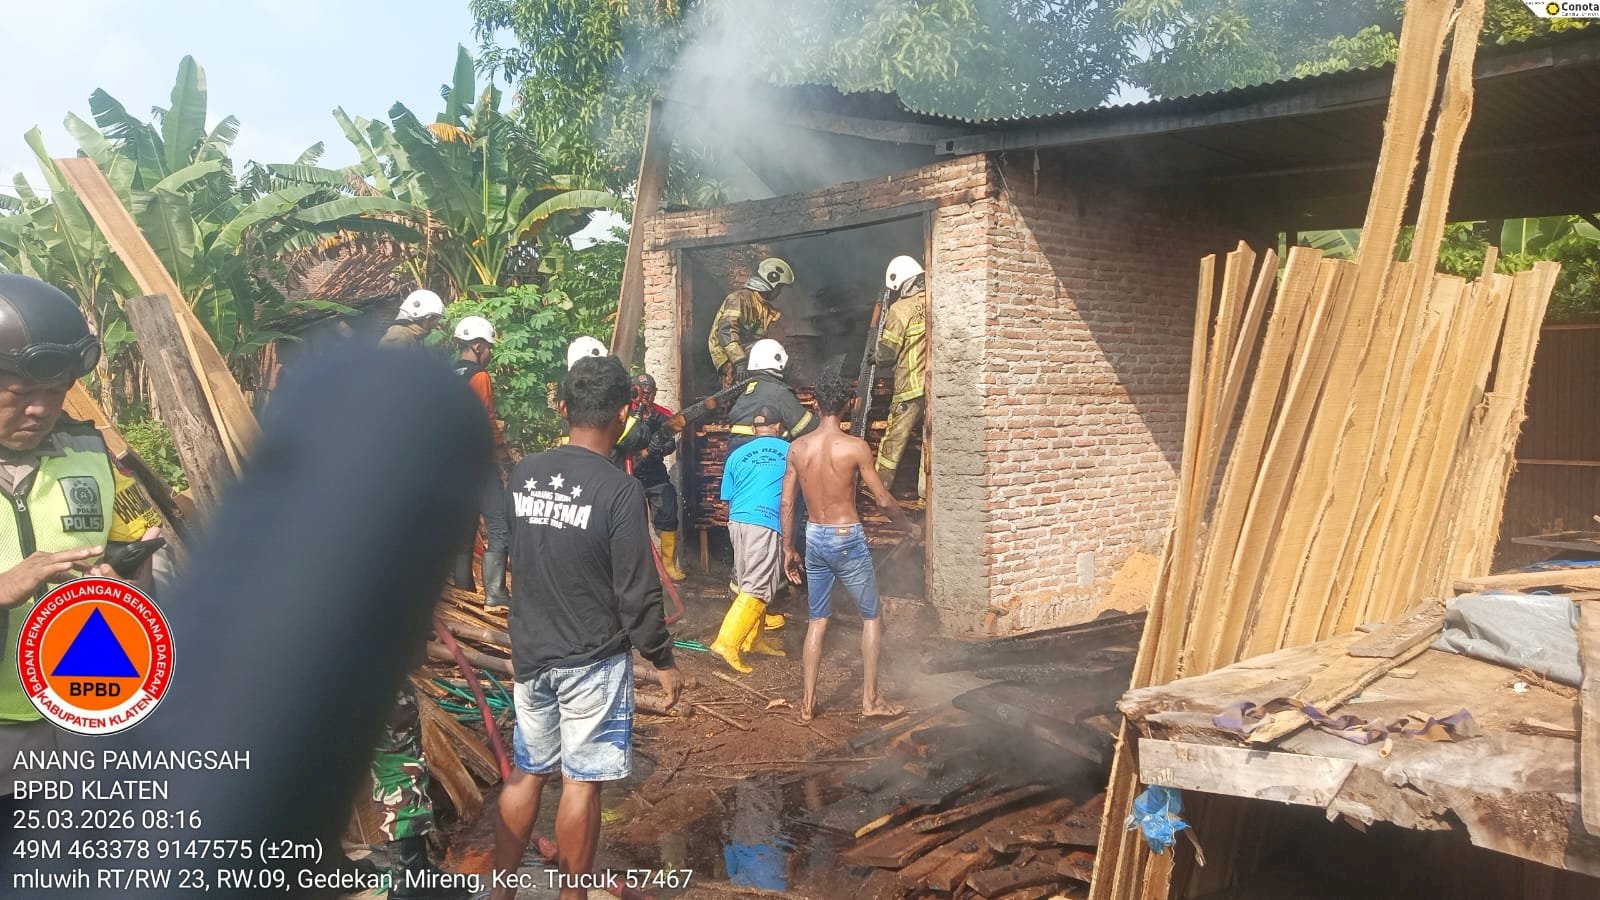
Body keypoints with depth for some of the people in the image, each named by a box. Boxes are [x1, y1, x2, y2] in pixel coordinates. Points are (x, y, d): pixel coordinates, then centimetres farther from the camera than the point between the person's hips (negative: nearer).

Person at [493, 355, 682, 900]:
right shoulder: (620, 490, -18)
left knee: (526, 773, 18)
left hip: (530, 652, 5)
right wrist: (663, 661, -4)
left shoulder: (523, 474, -2)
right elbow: (637, 594, -15)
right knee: (581, 784, 6)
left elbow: (509, 555, 10)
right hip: (593, 660, -5)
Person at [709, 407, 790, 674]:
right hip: (767, 524, -5)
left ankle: (753, 640, 25)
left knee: (749, 584, 17)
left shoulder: (738, 454, 15)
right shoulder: (790, 451, 9)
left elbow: (728, 497, 18)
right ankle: (727, 642, -16)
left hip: (736, 521, 5)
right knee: (758, 588, -6)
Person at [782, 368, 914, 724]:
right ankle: (870, 699, 14)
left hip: (814, 538, 4)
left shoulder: (797, 448, -1)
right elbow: (883, 500, -8)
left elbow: (787, 503, 2)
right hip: (847, 539, -4)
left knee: (818, 619, 15)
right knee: (871, 617, 12)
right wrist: (909, 527, 9)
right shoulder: (855, 447, -14)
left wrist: (788, 549, 13)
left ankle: (808, 702, 16)